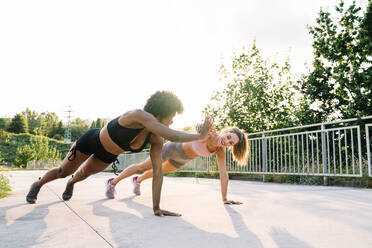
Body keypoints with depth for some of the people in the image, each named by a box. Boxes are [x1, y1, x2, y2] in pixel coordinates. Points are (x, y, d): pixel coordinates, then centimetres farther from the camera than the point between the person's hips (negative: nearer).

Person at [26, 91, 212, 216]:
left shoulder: (156, 140, -26)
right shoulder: (137, 115, -45)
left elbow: (158, 172, -25)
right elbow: (174, 136, -54)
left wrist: (156, 207, -29)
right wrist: (200, 135, -41)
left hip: (108, 155, 5)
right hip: (91, 140, -5)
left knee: (84, 173, 32)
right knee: (63, 172, 16)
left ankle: (71, 184, 69)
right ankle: (37, 185, 49)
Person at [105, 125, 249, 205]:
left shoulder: (221, 152, -24)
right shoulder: (207, 134, -36)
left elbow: (223, 174, -23)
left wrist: (224, 199, -24)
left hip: (181, 160, 6)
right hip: (173, 148, -5)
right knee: (142, 167, 8)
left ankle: (137, 181, 61)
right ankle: (112, 183, 29)